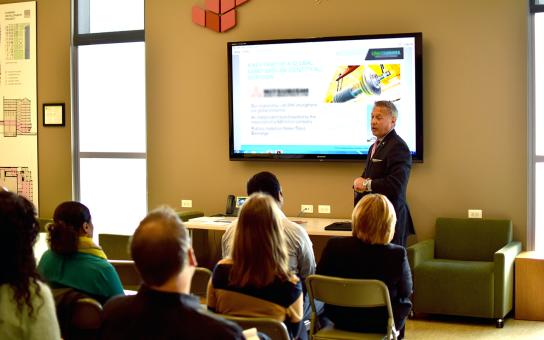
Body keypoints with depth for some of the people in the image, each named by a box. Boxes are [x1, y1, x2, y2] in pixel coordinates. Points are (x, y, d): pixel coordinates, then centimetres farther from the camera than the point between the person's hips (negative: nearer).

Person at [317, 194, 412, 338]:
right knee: (404, 303, 31)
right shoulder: (397, 254, -26)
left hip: (341, 320, 3)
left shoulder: (333, 246, -20)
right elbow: (406, 292, -10)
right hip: (380, 324, -3)